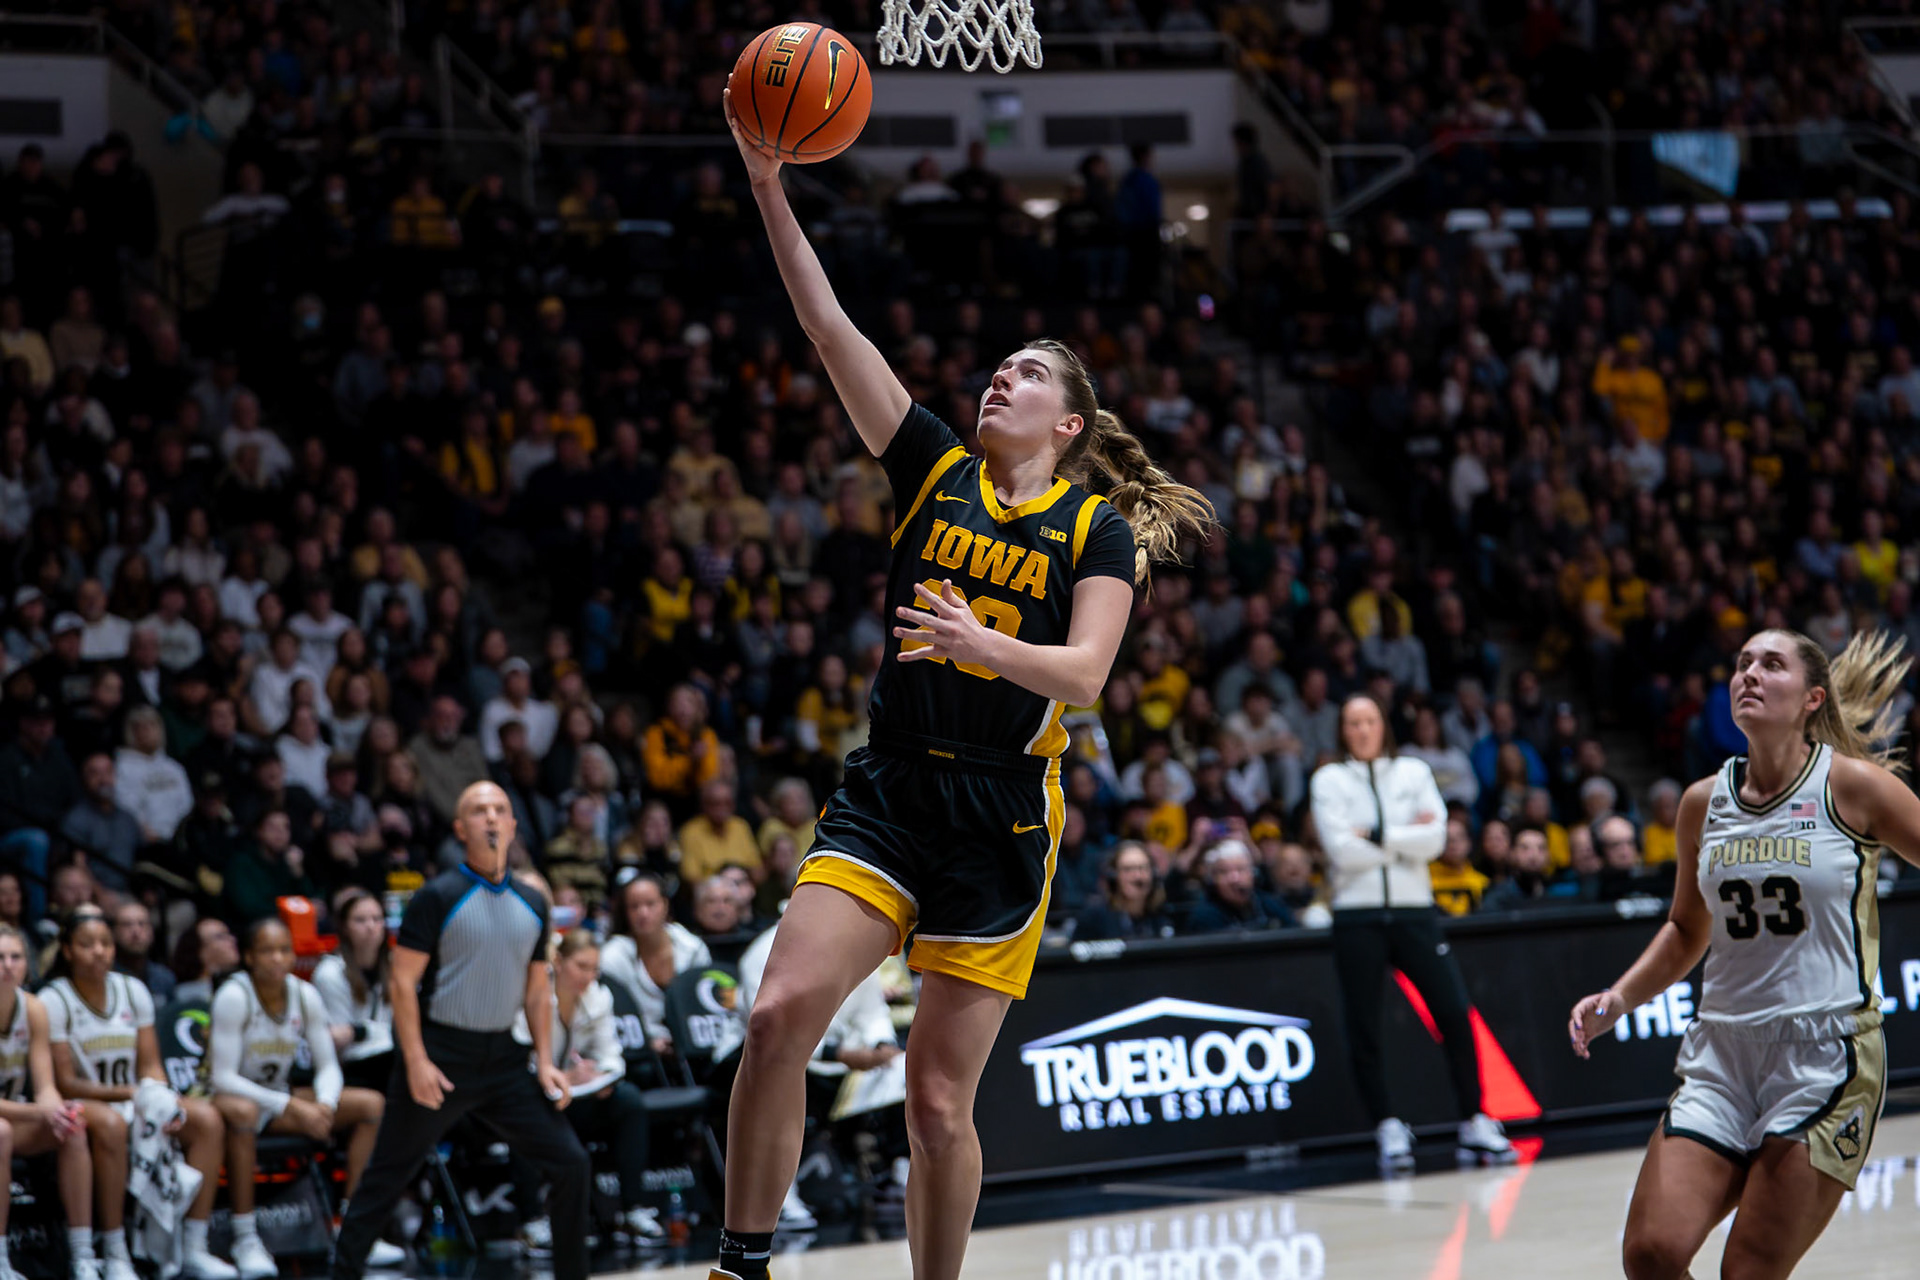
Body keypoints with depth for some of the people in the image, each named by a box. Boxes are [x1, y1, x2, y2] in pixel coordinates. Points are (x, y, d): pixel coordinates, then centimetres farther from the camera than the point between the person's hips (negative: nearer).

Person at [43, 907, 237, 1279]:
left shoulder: (133, 991, 8)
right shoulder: (54, 1001, -8)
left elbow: (150, 1066, 7)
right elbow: (64, 1083, -12)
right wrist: (127, 1093, -23)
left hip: (134, 1101, 6)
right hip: (80, 1105, -6)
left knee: (207, 1118, -17)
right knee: (110, 1123, -40)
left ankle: (194, 1248, -18)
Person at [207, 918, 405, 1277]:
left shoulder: (305, 996, -4)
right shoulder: (234, 997, -20)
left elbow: (328, 1066, 1)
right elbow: (222, 1077, -24)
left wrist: (324, 1105, -23)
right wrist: (293, 1108, -30)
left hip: (281, 1096, 7)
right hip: (229, 1097, -7)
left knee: (371, 1103, -7)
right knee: (242, 1112, -43)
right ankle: (245, 1240, -34)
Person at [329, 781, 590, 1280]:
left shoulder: (532, 903, 9)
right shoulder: (438, 897, -8)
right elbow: (403, 982, -9)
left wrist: (545, 1062, 7)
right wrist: (416, 1062, -17)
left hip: (503, 1058, 5)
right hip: (441, 1055, -5)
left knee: (570, 1165, -1)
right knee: (386, 1179, 0)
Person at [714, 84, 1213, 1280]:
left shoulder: (1099, 530, 1)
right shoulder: (936, 471, 8)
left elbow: (1083, 673, -13)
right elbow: (831, 327, 1)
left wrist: (980, 642, -32)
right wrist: (769, 185, -7)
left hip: (1002, 824, -2)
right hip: (887, 793, 2)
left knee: (940, 1103, -1)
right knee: (781, 1014, -19)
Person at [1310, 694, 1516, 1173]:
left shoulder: (1413, 772, 10)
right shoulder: (1329, 780, 4)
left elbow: (1435, 840, -4)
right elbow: (1342, 849, -9)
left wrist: (1376, 835, -10)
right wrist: (1406, 836, -6)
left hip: (1414, 909, 1)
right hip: (1357, 916, -1)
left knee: (1455, 1015, -7)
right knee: (1363, 1028, -2)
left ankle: (1475, 1125, 3)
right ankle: (1388, 1130, 7)